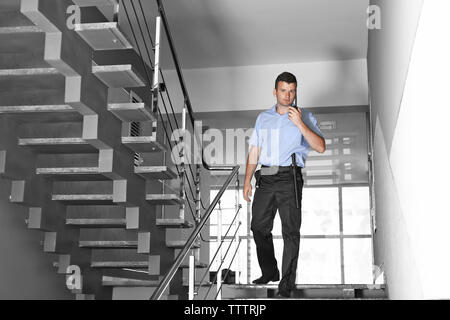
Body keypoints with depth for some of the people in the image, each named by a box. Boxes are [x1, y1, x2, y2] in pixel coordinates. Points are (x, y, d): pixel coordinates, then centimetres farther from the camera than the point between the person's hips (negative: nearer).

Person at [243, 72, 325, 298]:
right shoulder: (263, 118, 17)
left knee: (290, 230, -6)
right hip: (265, 178, 4)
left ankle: (287, 283, 1)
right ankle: (269, 272, 26)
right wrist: (247, 180, 10)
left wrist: (300, 124, -15)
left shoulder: (305, 117, 6)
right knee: (259, 227, 7)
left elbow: (320, 147, -6)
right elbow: (254, 151, 17)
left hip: (289, 179, -4)